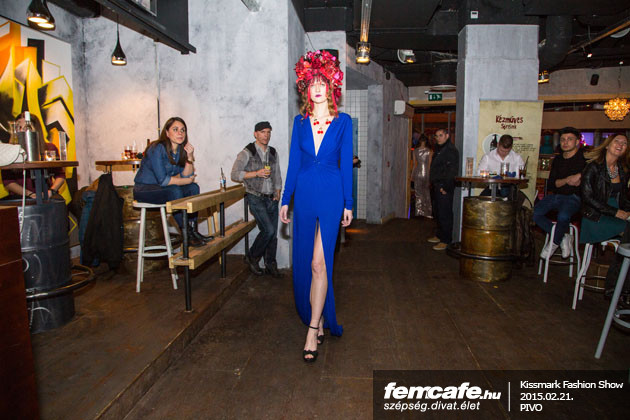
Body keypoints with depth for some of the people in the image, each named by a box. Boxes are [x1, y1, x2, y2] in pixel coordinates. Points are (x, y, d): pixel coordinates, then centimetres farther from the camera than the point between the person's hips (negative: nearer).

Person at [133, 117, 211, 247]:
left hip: (161, 188, 8)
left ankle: (193, 229, -14)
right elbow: (163, 180, -24)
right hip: (144, 190, -8)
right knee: (175, 191, -32)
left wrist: (189, 157, -17)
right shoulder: (158, 148, -20)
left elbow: (186, 176, -4)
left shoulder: (181, 150, 2)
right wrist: (187, 180, -13)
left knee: (193, 188, -10)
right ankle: (186, 234, -24)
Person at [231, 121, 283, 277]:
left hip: (271, 199, 5)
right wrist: (256, 173, -18)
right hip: (256, 198, -5)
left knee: (273, 233, 4)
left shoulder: (273, 153, 12)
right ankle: (252, 257, 8)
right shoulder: (247, 153, -5)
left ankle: (270, 265, 17)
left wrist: (277, 192, 7)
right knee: (268, 230, -15)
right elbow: (235, 175, -11)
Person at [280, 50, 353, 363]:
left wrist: (348, 203, -1)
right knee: (304, 261, 9)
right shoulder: (300, 121, 9)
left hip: (331, 194, -3)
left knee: (319, 262, -8)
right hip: (304, 193, 4)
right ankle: (318, 321, 26)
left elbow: (346, 164, 1)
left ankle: (313, 329, 1)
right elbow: (294, 162, 10)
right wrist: (285, 200, 7)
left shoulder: (343, 121, 2)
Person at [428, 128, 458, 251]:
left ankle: (446, 240, -2)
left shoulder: (451, 151, -13)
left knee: (444, 214, -7)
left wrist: (446, 187, -21)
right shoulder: (439, 150, 18)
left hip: (444, 188, -10)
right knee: (437, 212, 16)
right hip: (437, 186, 10)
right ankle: (440, 235, 27)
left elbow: (452, 172, -19)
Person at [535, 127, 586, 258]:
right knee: (535, 213, -19)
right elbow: (550, 185, 5)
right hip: (555, 196, 5)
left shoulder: (584, 158, -1)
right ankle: (563, 237, -2)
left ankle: (555, 242, -4)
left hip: (573, 197, -5)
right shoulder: (557, 160, 14)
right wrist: (567, 180, -13)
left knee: (563, 216, -35)